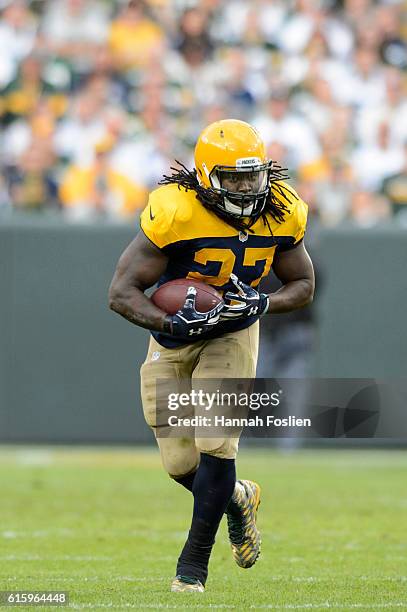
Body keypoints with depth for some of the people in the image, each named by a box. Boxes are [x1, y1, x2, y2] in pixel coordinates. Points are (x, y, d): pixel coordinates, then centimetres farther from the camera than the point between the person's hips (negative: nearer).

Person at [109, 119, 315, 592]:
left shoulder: (281, 213, -14)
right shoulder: (175, 212, -27)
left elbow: (303, 284, 1)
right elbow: (121, 292, -25)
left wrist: (262, 304, -21)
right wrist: (173, 322, -41)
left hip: (231, 335, 1)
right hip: (172, 338, -1)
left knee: (216, 444, -14)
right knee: (180, 463, 0)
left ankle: (194, 561, 1)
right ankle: (237, 499, 34)